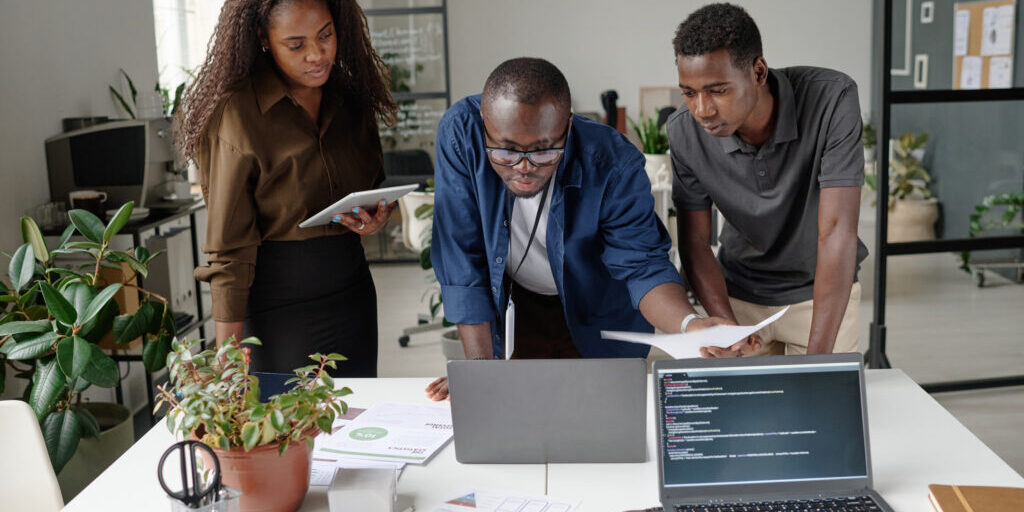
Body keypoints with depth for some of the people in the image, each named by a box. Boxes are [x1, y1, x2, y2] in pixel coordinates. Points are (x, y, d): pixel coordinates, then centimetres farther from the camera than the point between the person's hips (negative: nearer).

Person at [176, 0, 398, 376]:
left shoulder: (351, 96, 4)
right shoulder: (238, 112, -14)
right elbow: (229, 246, -13)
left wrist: (378, 215, -5)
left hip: (352, 290, 6)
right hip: (278, 299, -5)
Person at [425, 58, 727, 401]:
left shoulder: (613, 165, -30)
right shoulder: (460, 132, -28)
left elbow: (642, 265, -26)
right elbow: (461, 256, -24)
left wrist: (691, 325, -49)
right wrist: (479, 362, -28)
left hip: (599, 318, -1)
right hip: (510, 308, 1)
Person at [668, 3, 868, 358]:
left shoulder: (831, 99, -29)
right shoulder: (685, 130, -21)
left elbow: (837, 230, -33)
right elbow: (694, 242, -13)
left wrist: (817, 358, -39)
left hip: (822, 289, -1)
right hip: (739, 292, 2)